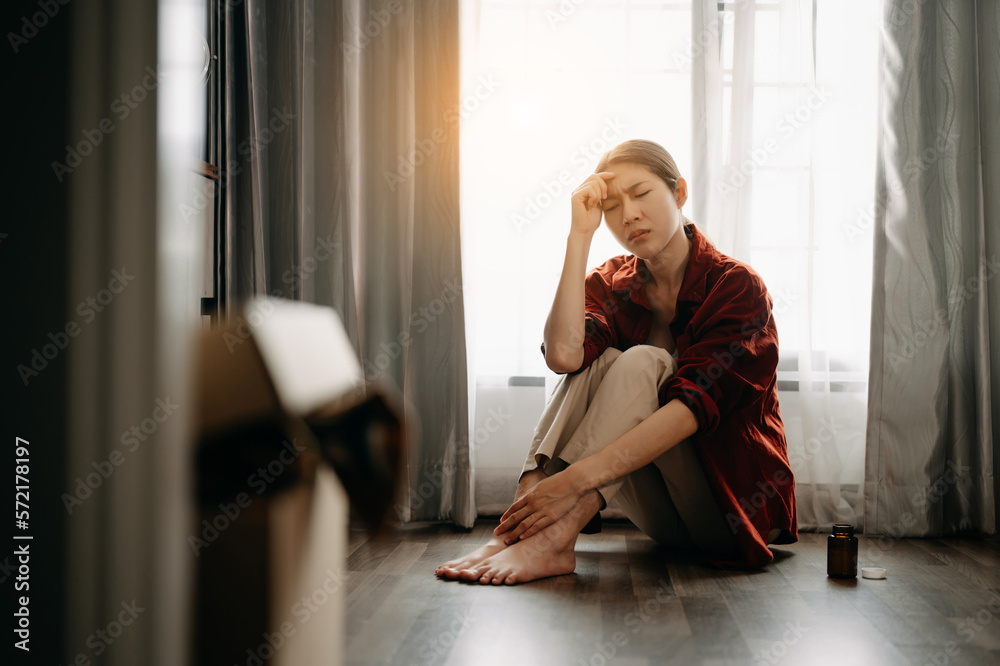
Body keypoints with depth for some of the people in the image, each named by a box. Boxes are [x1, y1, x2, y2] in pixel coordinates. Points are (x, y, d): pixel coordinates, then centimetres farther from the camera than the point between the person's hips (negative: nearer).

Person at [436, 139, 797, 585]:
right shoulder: (613, 285, 3)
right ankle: (513, 528, -34)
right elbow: (563, 355, -20)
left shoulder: (736, 287, -13)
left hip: (733, 503, -4)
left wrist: (576, 480, -39)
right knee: (597, 361, -21)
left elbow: (693, 406, -28)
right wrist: (580, 232, -19)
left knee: (641, 363, -26)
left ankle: (551, 539, -40)